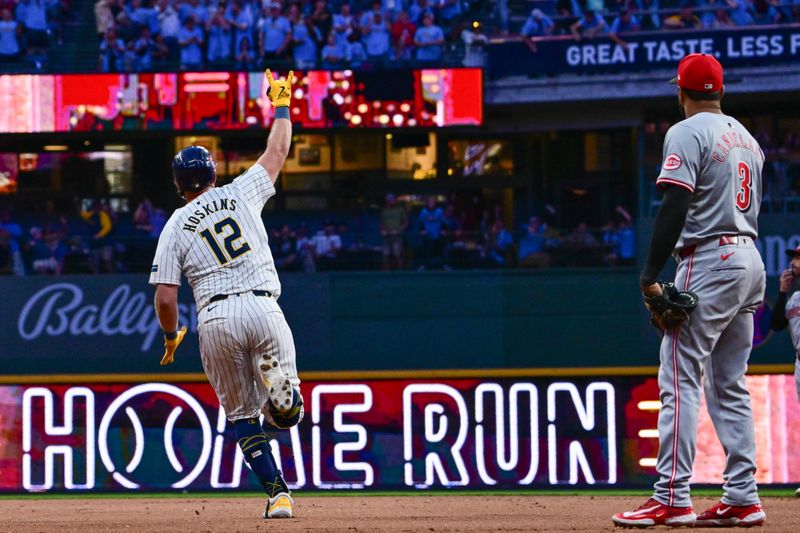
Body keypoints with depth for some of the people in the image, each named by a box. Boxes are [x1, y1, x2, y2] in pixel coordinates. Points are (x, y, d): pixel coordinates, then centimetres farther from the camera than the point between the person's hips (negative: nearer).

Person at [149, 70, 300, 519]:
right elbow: (278, 151, 25)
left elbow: (165, 299, 3)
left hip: (216, 319, -1)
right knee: (286, 414, 7)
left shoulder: (175, 228, 8)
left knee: (242, 416, 12)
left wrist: (171, 338, 21)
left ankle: (277, 491, -3)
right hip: (263, 307, 1)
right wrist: (281, 104, 39)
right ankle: (277, 380, -30)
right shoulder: (240, 194, 11)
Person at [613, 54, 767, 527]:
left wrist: (651, 274, -19)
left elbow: (675, 207, -18)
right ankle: (743, 500, 8)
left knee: (680, 381, -10)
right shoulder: (747, 138, 18)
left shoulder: (688, 133, -8)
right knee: (729, 385, 12)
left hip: (708, 260, -9)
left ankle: (673, 500, -16)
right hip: (750, 260, 9)